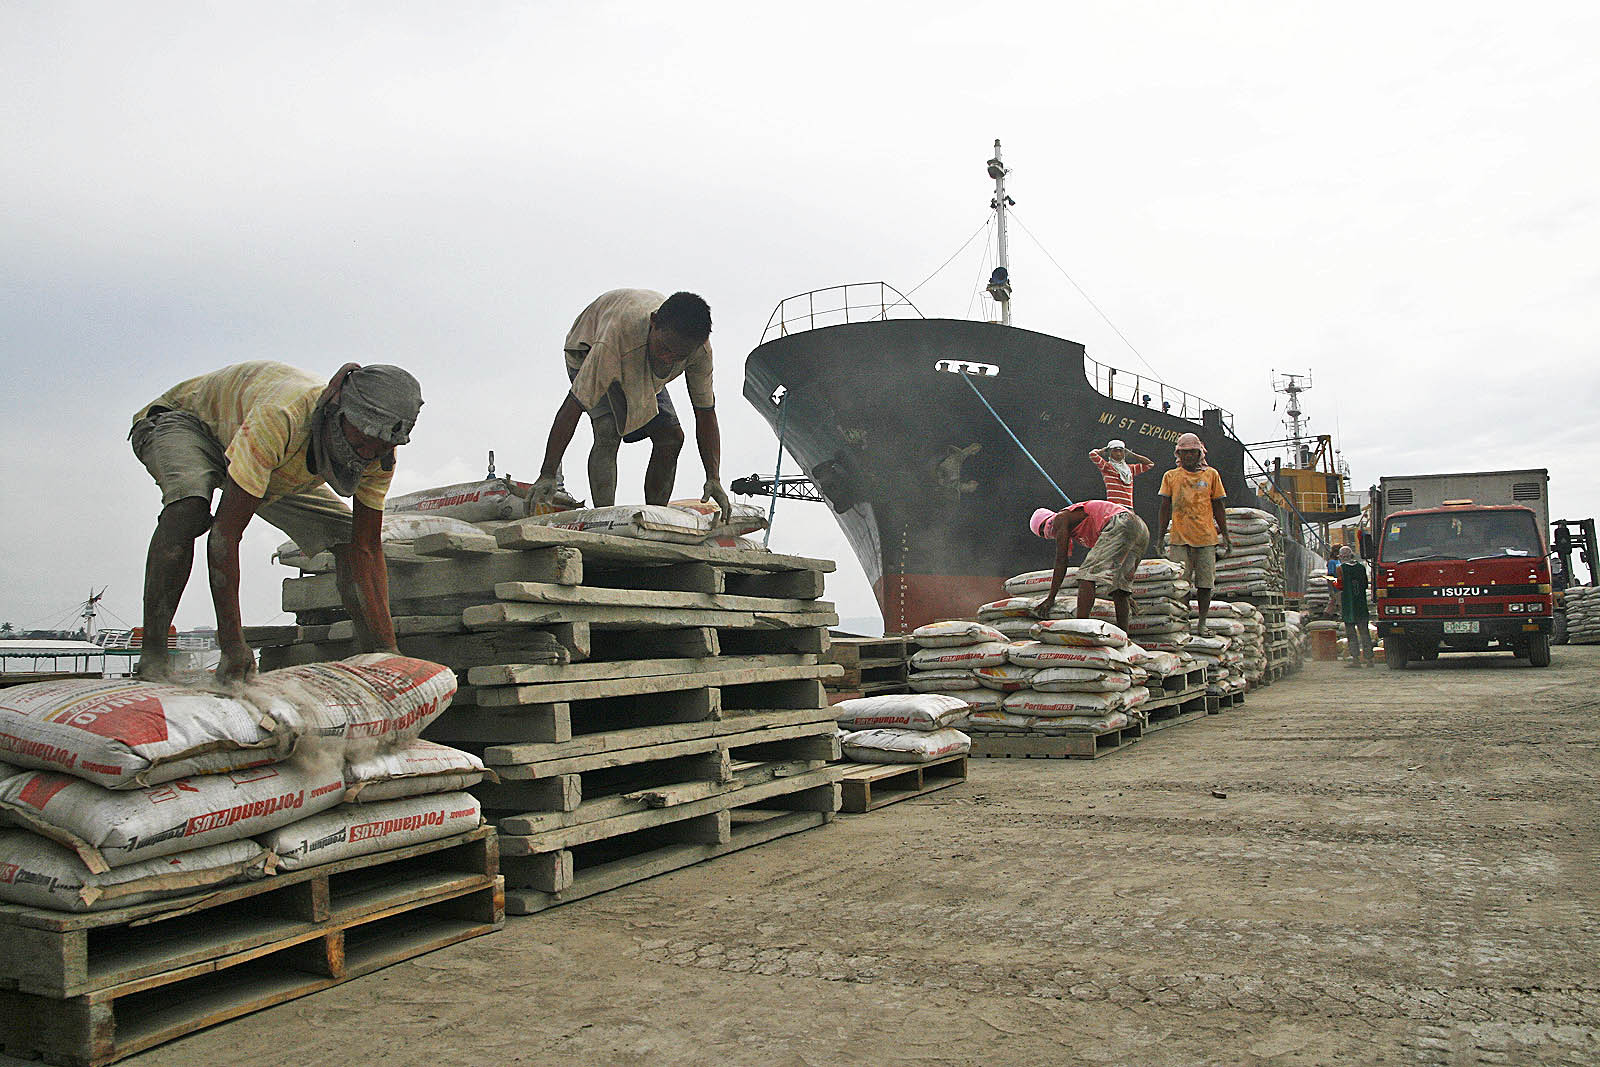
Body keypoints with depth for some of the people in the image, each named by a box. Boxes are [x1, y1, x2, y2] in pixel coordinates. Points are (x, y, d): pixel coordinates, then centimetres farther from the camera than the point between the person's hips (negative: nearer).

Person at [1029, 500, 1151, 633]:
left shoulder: (1060, 519, 11)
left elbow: (1061, 562, 3)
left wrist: (1050, 598, 4)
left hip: (1120, 526, -9)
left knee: (1088, 574, -13)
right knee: (1120, 584, 11)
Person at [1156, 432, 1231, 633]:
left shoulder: (1211, 474, 10)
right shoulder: (1170, 476, 9)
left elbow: (1219, 507, 12)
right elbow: (1165, 509, 10)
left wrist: (1225, 535, 9)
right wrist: (1161, 536, 5)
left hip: (1206, 537, 1)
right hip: (1179, 537, -1)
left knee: (1205, 583, 2)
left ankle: (1202, 622, 9)